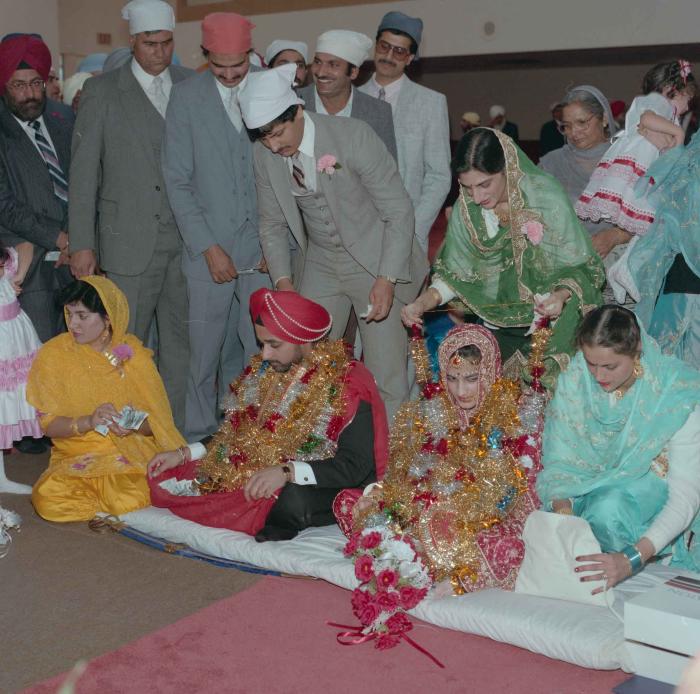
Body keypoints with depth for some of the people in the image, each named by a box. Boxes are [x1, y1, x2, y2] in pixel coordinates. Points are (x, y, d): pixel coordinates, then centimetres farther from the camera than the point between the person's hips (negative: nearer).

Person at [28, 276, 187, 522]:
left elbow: (158, 420, 2)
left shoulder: (132, 353, 1)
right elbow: (47, 423, -5)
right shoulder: (52, 356, -1)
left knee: (130, 499, -32)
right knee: (48, 499, -30)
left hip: (133, 451, -1)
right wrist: (87, 422, -23)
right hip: (76, 456, 1)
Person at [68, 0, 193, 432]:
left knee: (181, 340, 9)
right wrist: (82, 244, -4)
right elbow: (84, 172, 0)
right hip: (131, 242, -3)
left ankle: (178, 430, 20)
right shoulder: (102, 91, 1)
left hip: (186, 238, 3)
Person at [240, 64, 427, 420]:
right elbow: (272, 224, 7)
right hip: (319, 266, 4)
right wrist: (283, 279, -6)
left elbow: (399, 212, -16)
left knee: (387, 381, -5)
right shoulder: (264, 154, -7)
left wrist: (386, 279, -22)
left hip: (375, 261, -4)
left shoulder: (354, 136, -21)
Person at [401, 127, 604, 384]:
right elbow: (455, 273, 1)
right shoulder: (467, 208, -7)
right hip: (494, 326, 3)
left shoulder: (546, 198, -18)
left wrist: (561, 295, -32)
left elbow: (579, 268, -12)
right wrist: (422, 303, -16)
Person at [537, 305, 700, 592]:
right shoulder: (574, 380, -12)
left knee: (610, 507, -33)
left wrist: (631, 560, -41)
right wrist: (561, 505, -32)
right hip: (593, 487, 3)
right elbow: (558, 461, -8)